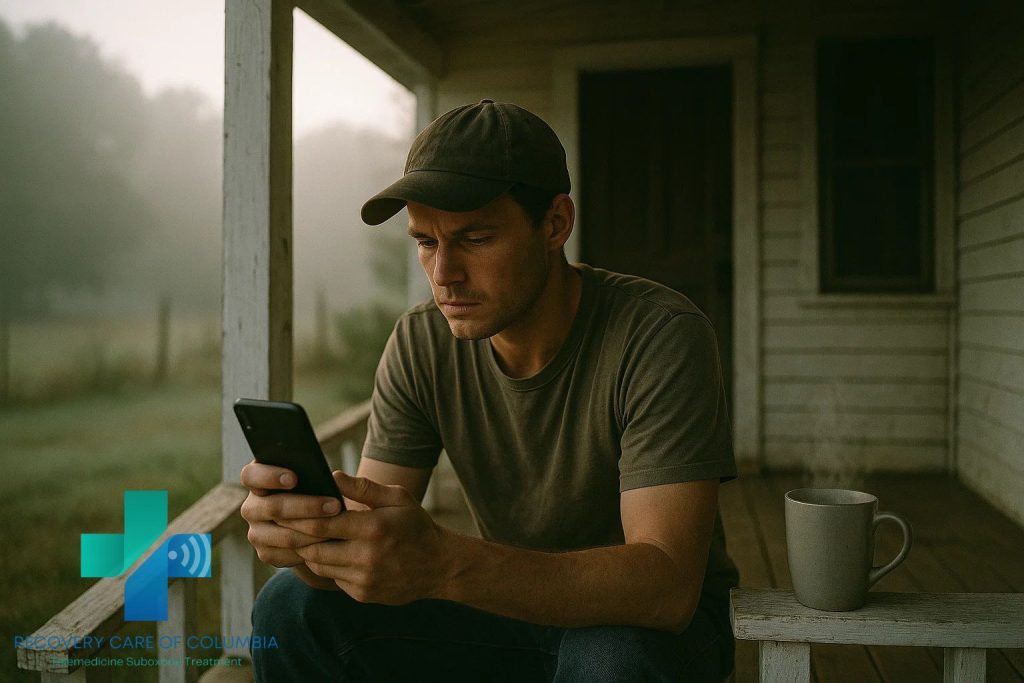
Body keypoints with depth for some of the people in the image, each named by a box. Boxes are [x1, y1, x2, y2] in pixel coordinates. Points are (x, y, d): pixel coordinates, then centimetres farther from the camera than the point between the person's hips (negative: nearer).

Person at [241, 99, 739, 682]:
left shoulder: (662, 336, -24)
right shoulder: (421, 345, -8)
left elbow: (667, 584, -32)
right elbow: (371, 540, -11)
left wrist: (443, 563, -45)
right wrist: (303, 533, -37)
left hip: (660, 617, -4)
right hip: (515, 604, 4)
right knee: (292, 607, -11)